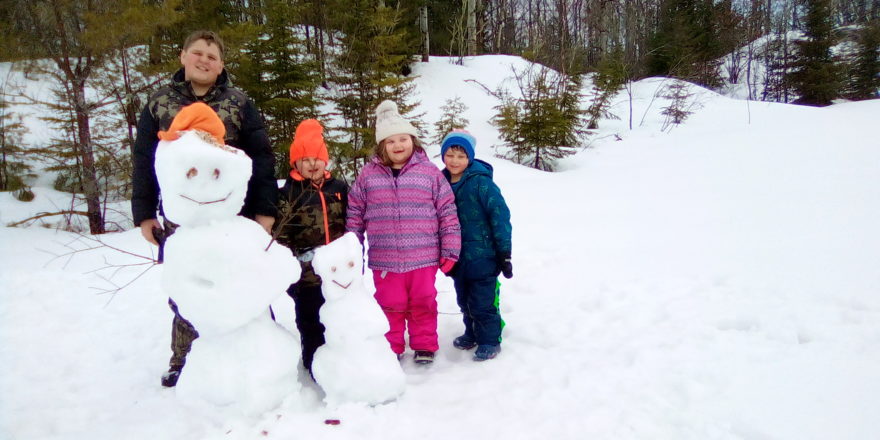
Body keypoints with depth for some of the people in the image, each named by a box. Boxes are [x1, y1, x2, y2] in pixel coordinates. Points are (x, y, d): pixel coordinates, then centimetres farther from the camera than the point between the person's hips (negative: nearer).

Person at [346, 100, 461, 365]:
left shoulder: (430, 172, 0)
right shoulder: (368, 174, 3)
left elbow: (448, 213, 1)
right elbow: (354, 213, 8)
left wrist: (450, 251, 0)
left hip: (424, 258, -1)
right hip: (384, 260, 1)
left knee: (423, 303, 13)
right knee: (390, 305, 12)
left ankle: (424, 345, 31)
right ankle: (390, 348, 31)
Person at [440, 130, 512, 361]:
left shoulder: (481, 182, -16)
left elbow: (500, 215, -16)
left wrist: (504, 253, -15)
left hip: (482, 257, -6)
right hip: (458, 258, 7)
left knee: (482, 303, 2)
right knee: (465, 301, 20)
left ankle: (490, 341, 21)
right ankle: (472, 334, 39)